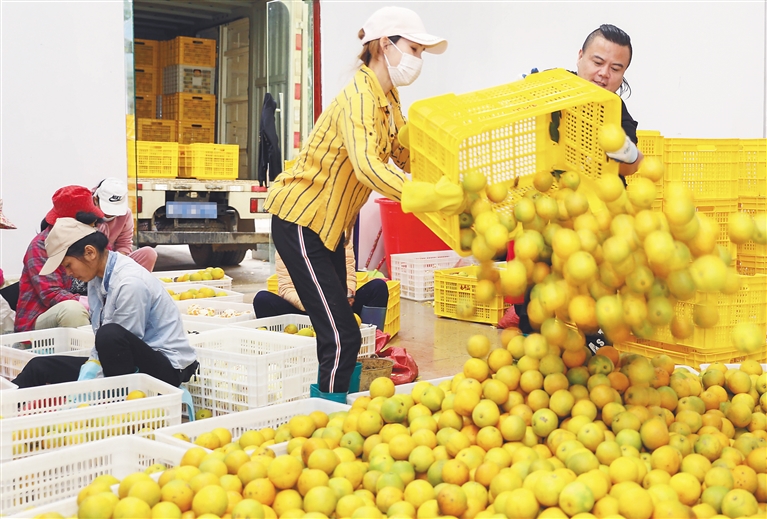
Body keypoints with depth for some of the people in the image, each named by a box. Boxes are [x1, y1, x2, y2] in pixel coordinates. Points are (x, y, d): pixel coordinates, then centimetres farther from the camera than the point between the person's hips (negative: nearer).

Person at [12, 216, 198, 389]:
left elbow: (115, 340, -20)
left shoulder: (130, 283, -23)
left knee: (111, 334, -36)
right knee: (40, 366, 1)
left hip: (166, 367, -8)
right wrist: (91, 366, -11)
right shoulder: (97, 278, 3)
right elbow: (99, 333, 5)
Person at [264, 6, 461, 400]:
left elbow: (405, 157, 8)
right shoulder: (359, 97, -22)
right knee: (342, 338, -12)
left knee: (337, 334, 12)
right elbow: (367, 166, -39)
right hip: (300, 222, -10)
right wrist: (430, 197, -49)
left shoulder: (388, 98, 9)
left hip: (330, 226, 10)